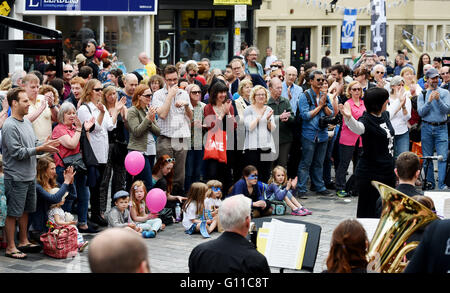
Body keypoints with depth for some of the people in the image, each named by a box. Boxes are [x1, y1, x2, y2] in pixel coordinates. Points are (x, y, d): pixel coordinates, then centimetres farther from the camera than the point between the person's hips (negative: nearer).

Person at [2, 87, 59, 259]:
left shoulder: (27, 122, 13)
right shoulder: (9, 126, -16)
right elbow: (17, 152, -20)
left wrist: (45, 147, -1)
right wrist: (40, 149, -20)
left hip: (30, 176, 9)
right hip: (16, 177, -9)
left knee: (25, 211, 18)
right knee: (13, 213, -2)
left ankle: (23, 242, 29)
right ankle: (10, 248, 4)